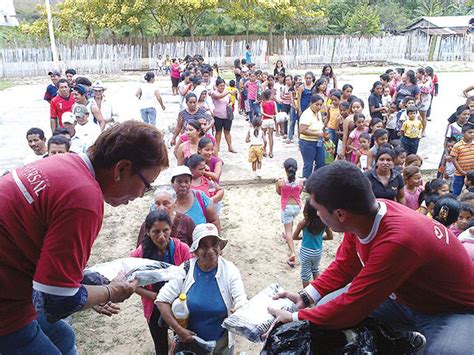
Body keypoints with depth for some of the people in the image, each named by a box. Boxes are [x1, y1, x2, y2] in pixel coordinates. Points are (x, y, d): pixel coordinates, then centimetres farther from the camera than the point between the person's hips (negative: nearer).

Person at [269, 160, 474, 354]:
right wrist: (305, 297, -6)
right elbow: (344, 267, 2)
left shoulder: (396, 242, -36)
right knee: (327, 305, -2)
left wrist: (295, 319, -17)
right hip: (403, 295, 8)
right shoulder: (361, 217, -14)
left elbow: (351, 307, -28)